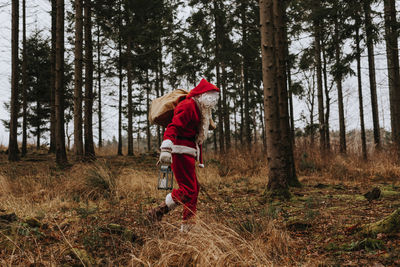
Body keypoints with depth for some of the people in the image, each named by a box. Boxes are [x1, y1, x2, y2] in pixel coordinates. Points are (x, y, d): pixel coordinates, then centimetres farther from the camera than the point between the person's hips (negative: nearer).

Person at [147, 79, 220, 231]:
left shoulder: (199, 110, 24)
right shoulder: (188, 106, -10)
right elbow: (173, 127, -23)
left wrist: (200, 161, 27)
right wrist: (166, 149, -37)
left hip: (188, 153, 11)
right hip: (181, 151, -11)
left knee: (194, 188, 11)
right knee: (188, 190, -12)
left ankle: (188, 226, 17)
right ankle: (157, 212, -3)